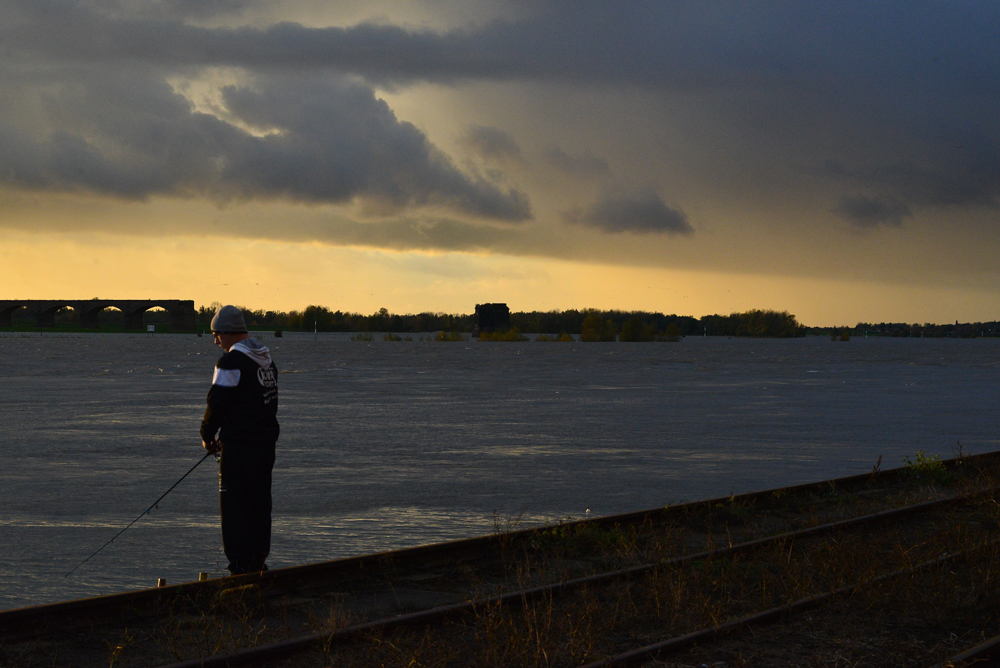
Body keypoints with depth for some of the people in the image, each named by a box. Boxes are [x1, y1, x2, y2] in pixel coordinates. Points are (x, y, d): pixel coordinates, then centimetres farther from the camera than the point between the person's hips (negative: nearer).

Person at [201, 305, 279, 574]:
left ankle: (240, 565, -4)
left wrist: (208, 436, 3)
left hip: (239, 445, -8)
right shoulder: (266, 358, 14)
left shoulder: (231, 362, -15)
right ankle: (258, 561, 18)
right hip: (266, 441, 9)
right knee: (260, 502, 14)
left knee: (234, 505, -3)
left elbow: (218, 403, -15)